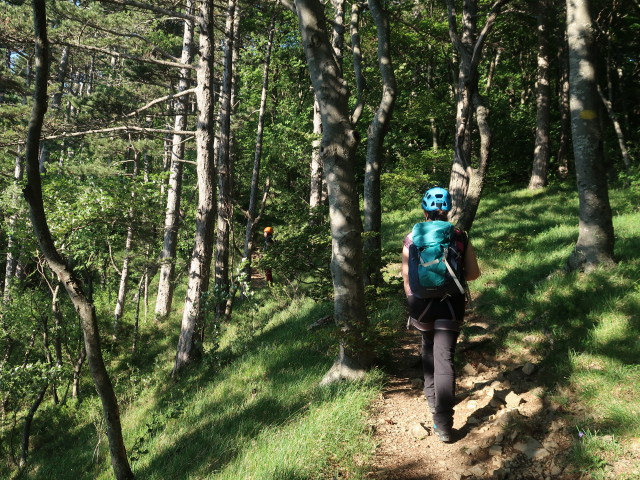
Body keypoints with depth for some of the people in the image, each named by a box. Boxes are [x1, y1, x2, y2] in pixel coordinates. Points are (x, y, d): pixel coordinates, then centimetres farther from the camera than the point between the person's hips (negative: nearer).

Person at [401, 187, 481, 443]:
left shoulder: (412, 238, -4)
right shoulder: (460, 237, -3)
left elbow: (407, 276, 1)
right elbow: (473, 273, -1)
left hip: (421, 302, 1)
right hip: (450, 303, -1)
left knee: (428, 347, 27)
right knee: (444, 357, -2)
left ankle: (432, 397, 39)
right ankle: (443, 422, -8)